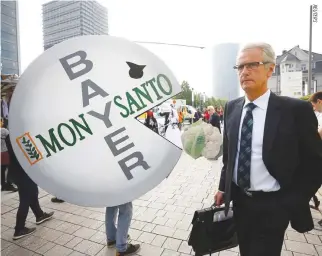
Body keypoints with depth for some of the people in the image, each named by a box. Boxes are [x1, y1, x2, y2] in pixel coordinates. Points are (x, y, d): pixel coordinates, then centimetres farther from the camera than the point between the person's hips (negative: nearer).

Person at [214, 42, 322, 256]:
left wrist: (292, 204, -11)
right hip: (239, 201, 5)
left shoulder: (296, 110, -14)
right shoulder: (232, 108, -1)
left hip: (273, 206, -4)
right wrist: (223, 187, 7)